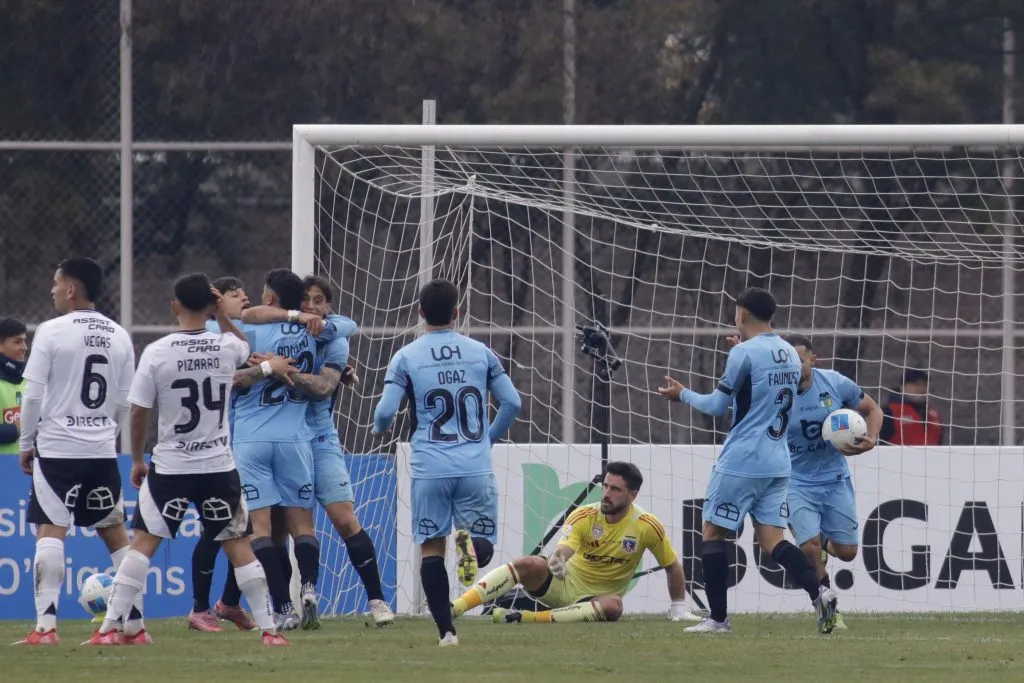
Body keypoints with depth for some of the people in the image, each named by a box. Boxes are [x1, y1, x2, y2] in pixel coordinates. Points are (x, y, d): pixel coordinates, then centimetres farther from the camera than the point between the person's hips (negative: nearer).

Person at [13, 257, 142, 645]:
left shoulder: (52, 332, -9)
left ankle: (46, 626, -17)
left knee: (50, 533, -7)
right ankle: (135, 624, 14)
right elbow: (125, 402, 11)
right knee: (115, 533, 13)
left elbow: (33, 395, -8)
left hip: (57, 449, -5)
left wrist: (26, 444, 3)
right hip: (102, 452, 5)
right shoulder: (119, 337, 6)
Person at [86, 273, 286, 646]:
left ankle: (110, 628, -2)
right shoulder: (226, 347, -4)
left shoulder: (156, 353, -11)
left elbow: (139, 413, -6)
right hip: (219, 467, 2)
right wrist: (222, 314, 21)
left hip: (170, 466, -2)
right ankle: (269, 629, 9)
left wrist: (137, 459, 8)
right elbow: (245, 346, 24)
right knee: (238, 545, 10)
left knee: (143, 543, 3)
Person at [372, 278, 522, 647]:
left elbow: (385, 411, -6)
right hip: (476, 468, 1)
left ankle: (446, 630, -2)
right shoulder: (480, 353, 7)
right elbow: (512, 401, 8)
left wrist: (379, 429, 18)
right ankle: (470, 543, -30)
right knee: (483, 545, 8)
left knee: (431, 548, 7)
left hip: (429, 470, -1)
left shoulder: (406, 357, 1)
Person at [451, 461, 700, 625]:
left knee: (613, 607, -39)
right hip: (563, 582, 0)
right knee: (529, 565, -31)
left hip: (596, 599, 0)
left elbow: (673, 567, 3)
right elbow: (563, 550, -27)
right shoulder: (584, 516, -11)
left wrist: (679, 608, 5)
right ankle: (453, 607, -39)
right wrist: (557, 560, -51)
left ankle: (526, 618, -43)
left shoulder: (648, 527, -11)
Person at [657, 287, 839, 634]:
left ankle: (718, 618, 4)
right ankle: (819, 591, -19)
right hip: (778, 463, 7)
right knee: (772, 538, 4)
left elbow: (717, 405, -6)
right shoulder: (790, 354, 11)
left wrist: (683, 394, 11)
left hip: (741, 462, -7)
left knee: (713, 531, 6)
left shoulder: (744, 353, -12)